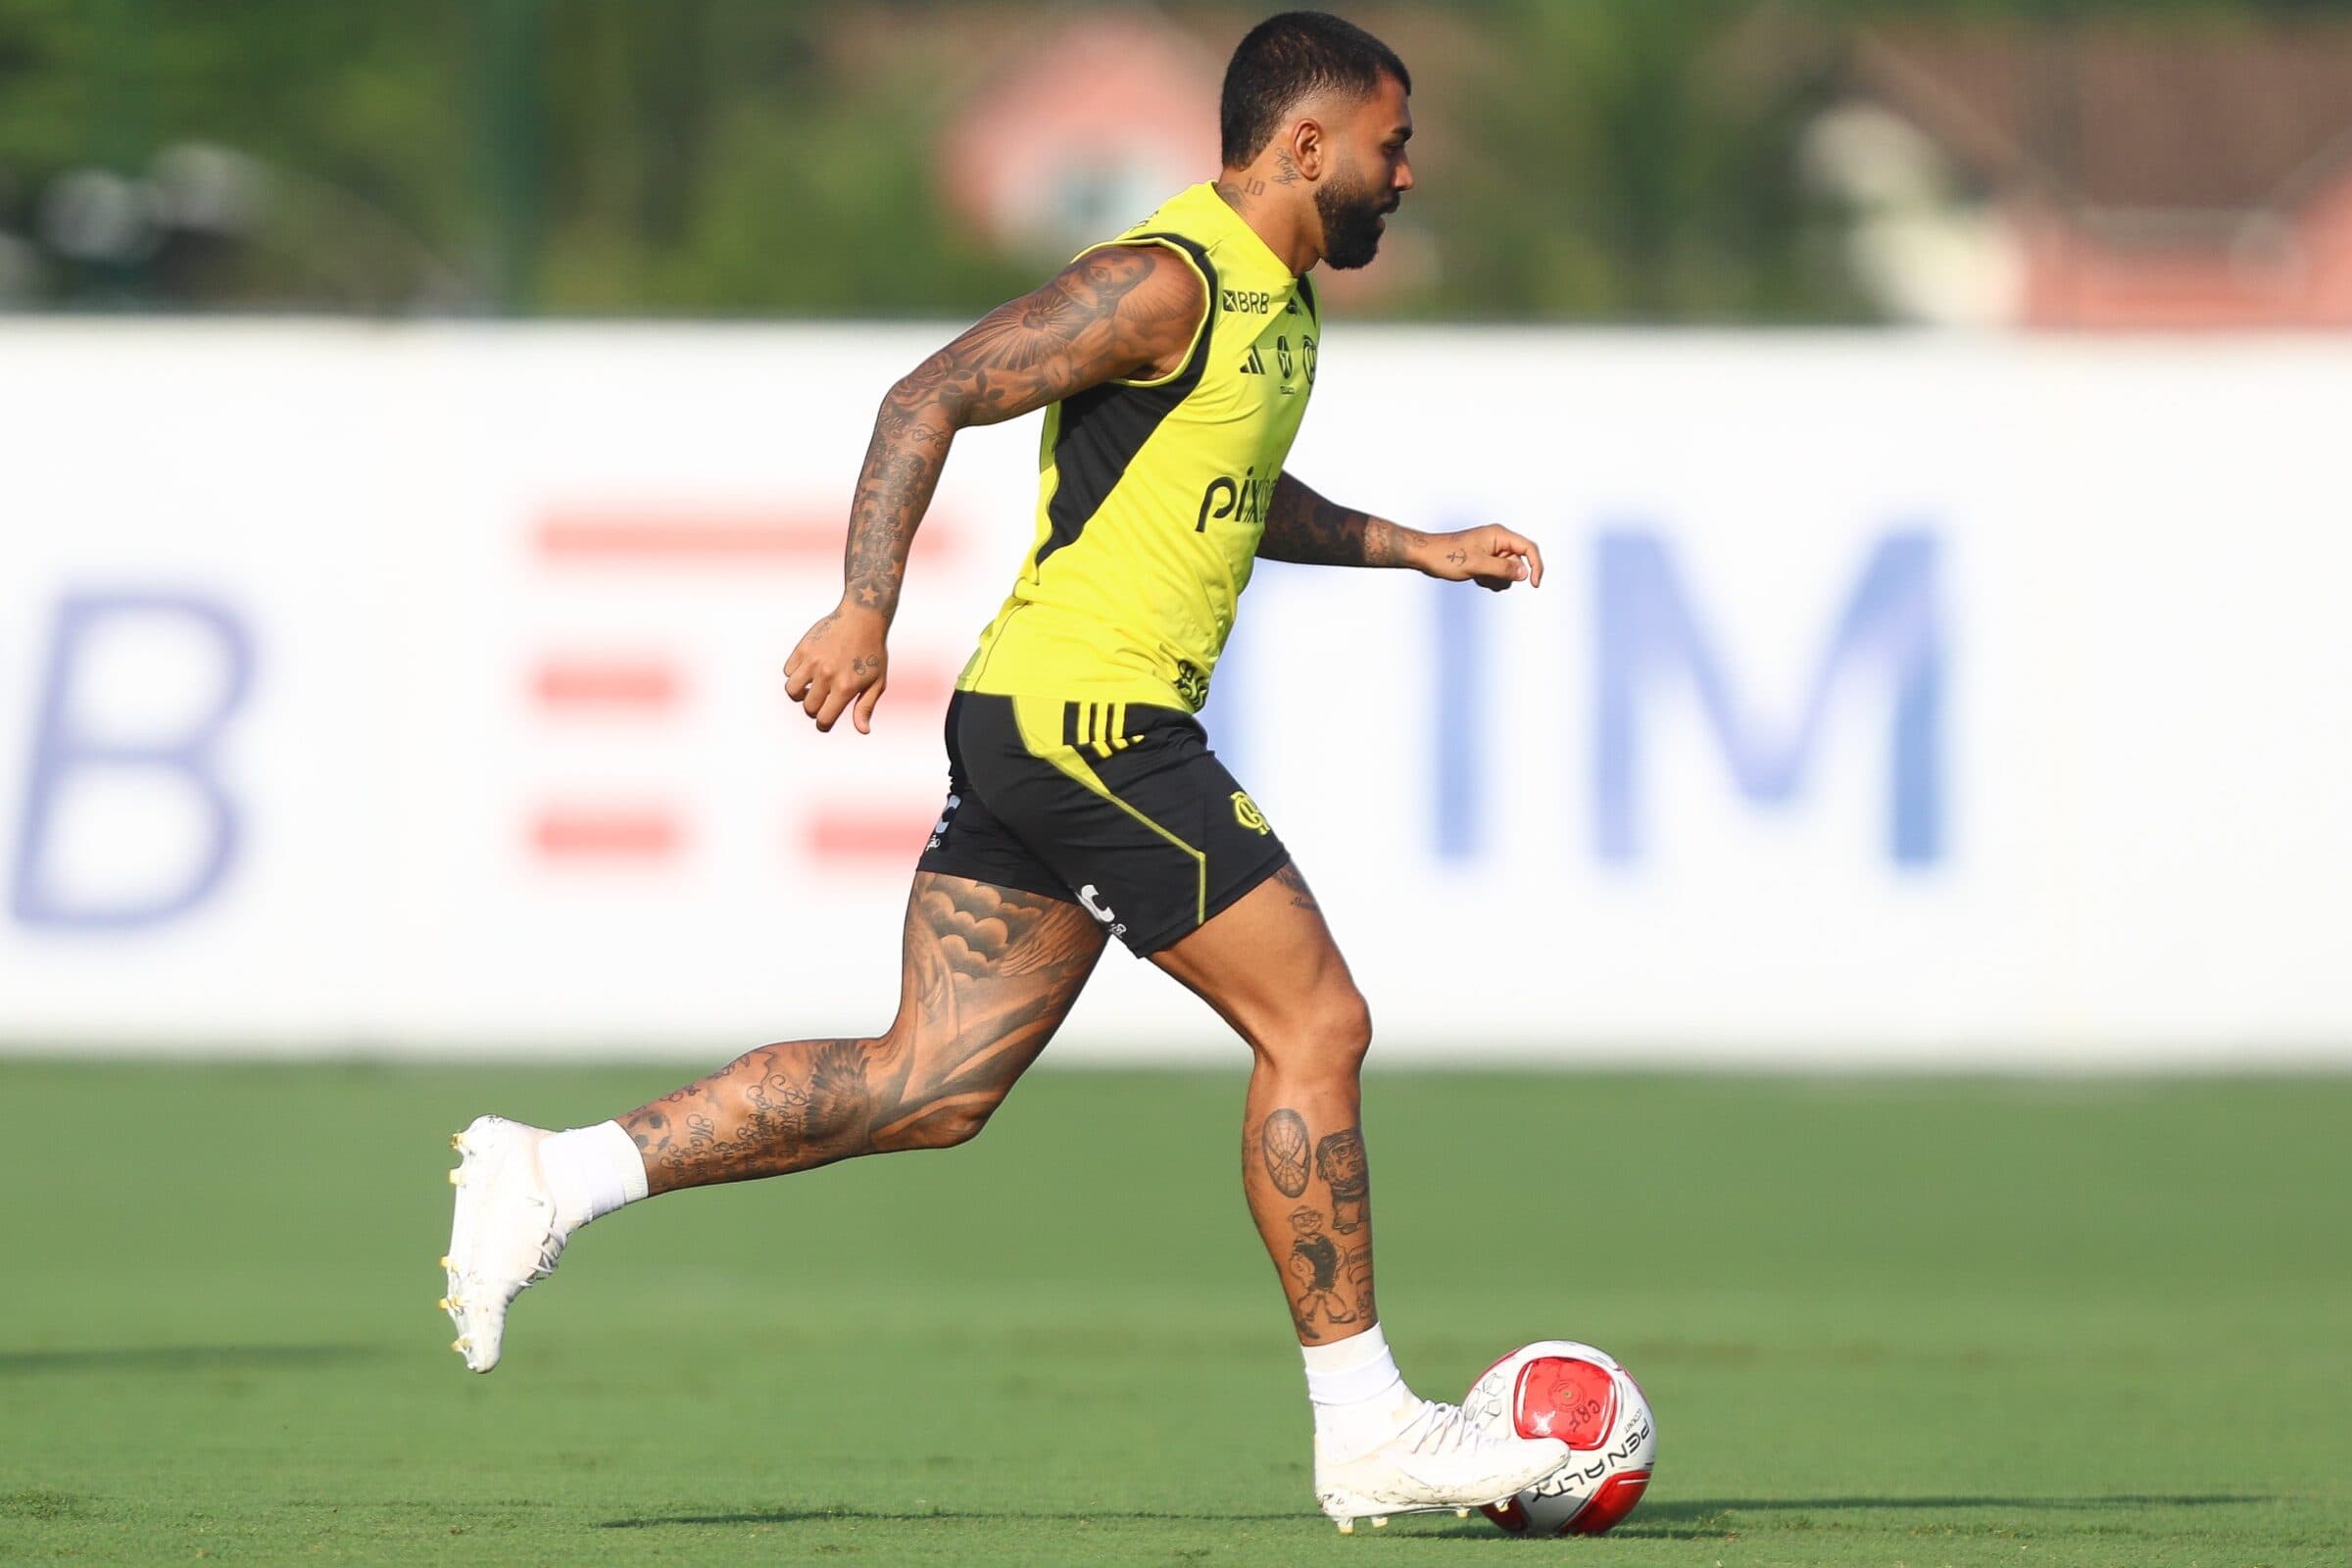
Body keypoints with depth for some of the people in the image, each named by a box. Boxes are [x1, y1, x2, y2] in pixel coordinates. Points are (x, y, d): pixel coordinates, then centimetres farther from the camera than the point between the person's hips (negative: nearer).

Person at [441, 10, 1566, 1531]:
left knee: (927, 1088, 5)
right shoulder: (1166, 281, -14)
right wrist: (865, 610, -22)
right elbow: (932, 398, -16)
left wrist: (1415, 549, 27)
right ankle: (1368, 1432, 2)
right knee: (1317, 1023, -5)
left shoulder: (1279, 300, 17)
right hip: (1093, 720, -10)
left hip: (1032, 727, 10)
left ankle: (554, 1177, 3)